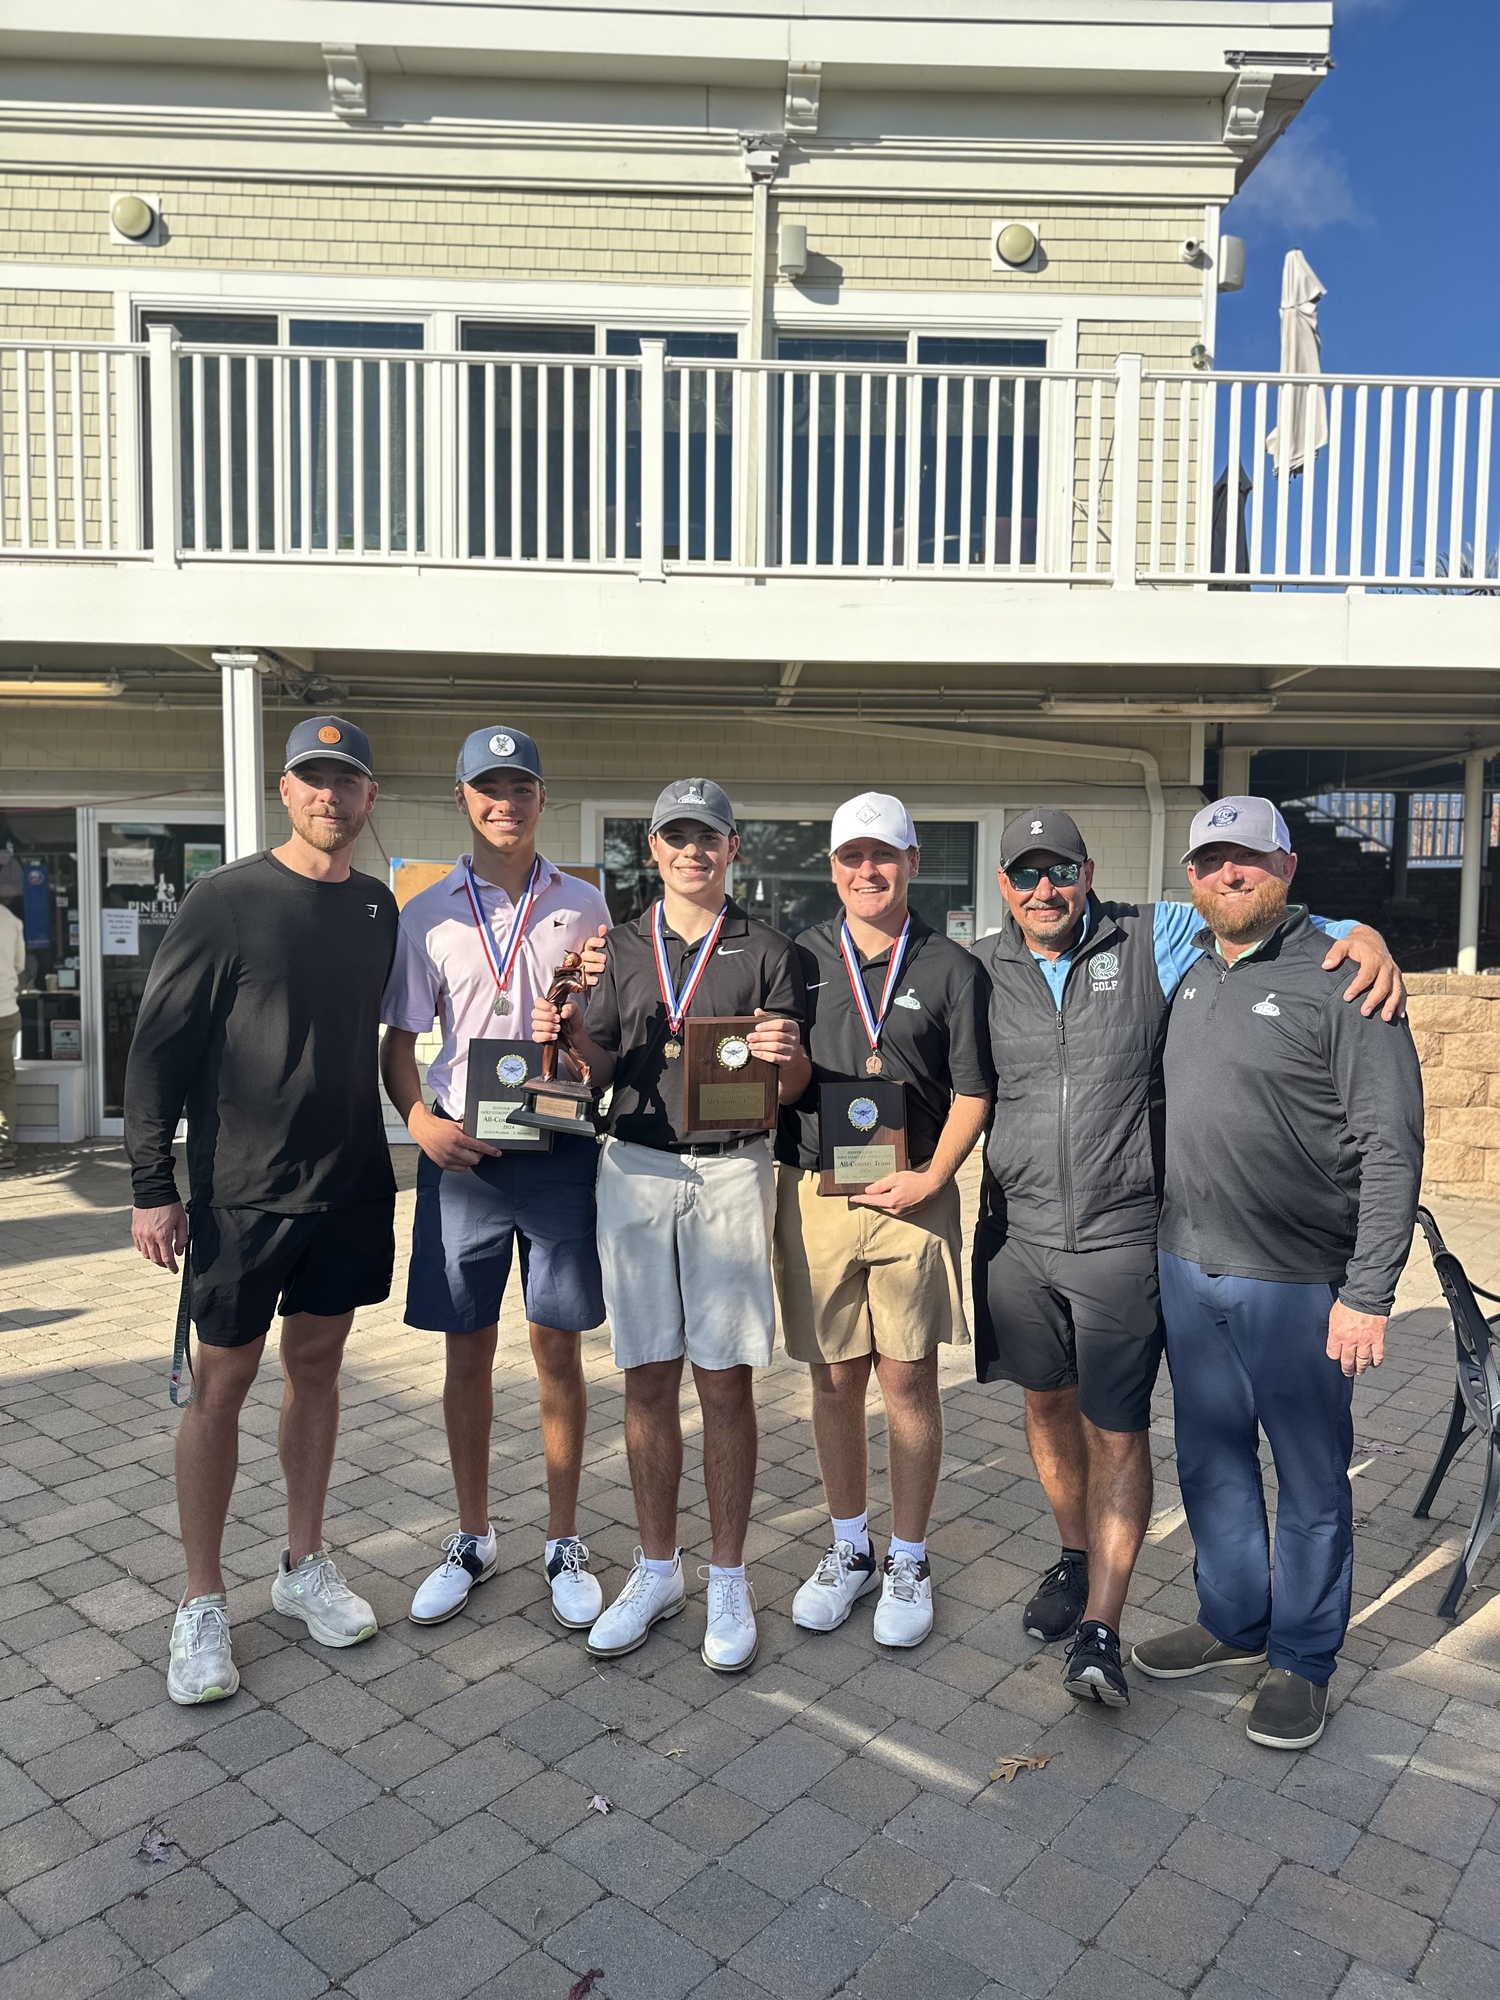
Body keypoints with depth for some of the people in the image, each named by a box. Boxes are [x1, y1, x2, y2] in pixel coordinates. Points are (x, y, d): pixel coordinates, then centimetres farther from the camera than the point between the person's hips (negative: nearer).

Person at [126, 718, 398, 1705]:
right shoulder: (227, 899, -9)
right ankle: (202, 1604, 20)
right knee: (221, 1383, 5)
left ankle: (305, 1565, 30)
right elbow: (158, 1047, -8)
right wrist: (153, 1187, -11)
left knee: (317, 1366, 14)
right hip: (241, 1190, -4)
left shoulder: (379, 908, 6)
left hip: (351, 1186, 5)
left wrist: (413, 1119, 9)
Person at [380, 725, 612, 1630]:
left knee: (559, 1350, 7)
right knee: (468, 1350, 10)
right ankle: (473, 1538, 28)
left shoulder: (584, 905, 6)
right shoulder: (429, 913, 5)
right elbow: (400, 1040, 7)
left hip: (562, 1151, 0)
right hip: (462, 1152, 1)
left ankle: (565, 1541, 23)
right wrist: (419, 1119, -10)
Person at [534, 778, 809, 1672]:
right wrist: (568, 1033, -11)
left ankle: (728, 1580, 18)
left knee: (726, 1382, 2)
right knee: (648, 1380, 8)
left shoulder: (767, 950, 3)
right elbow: (603, 1066, 10)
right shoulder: (621, 946, 11)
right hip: (634, 1168, 3)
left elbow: (796, 1087, 2)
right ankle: (658, 1571, 25)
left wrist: (787, 1057, -20)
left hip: (731, 1170, -2)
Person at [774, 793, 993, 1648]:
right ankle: (850, 1549, 30)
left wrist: (930, 1177, -9)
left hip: (910, 1195, -2)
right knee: (836, 1379, 12)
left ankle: (910, 1560, 23)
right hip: (814, 1191, 2)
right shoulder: (800, 959, 7)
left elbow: (972, 1091, 0)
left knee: (908, 1382, 5)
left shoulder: (952, 968, 2)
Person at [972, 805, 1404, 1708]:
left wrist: (1363, 935, -15)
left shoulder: (1152, 938, -3)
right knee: (1048, 1400, 17)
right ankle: (1076, 1558, 40)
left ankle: (1100, 1630, 8)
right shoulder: (981, 971, 2)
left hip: (1122, 1237, -3)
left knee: (1117, 1428, -2)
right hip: (1019, 1231, 3)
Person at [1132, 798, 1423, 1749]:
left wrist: (1367, 1293, -17)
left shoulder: (1342, 980, -11)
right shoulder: (1188, 981, 10)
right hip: (1188, 1270, 6)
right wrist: (1169, 1242, 13)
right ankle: (1233, 1619, 37)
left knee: (1310, 1480, 10)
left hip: (1298, 1285, -6)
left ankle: (1305, 1659, 28)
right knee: (1211, 1460, 18)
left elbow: (1392, 1148, -13)